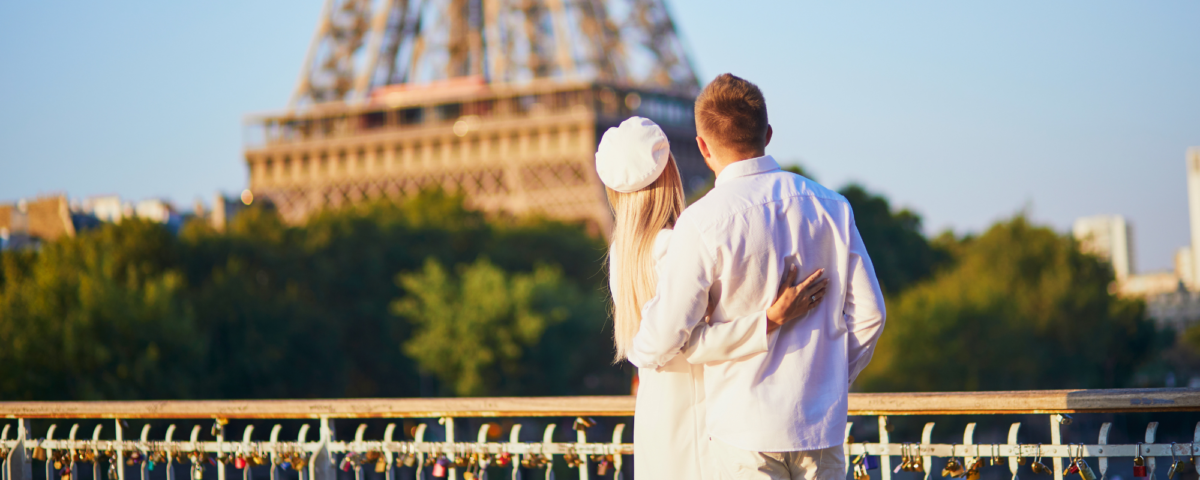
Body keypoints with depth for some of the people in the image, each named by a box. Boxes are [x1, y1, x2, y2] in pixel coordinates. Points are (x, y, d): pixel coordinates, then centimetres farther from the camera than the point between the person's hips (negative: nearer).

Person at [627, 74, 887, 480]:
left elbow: (666, 335, -9)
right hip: (823, 423, 4)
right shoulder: (830, 207, 3)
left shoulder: (702, 224, -12)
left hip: (745, 428, -4)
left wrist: (638, 353, 14)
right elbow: (868, 314, 6)